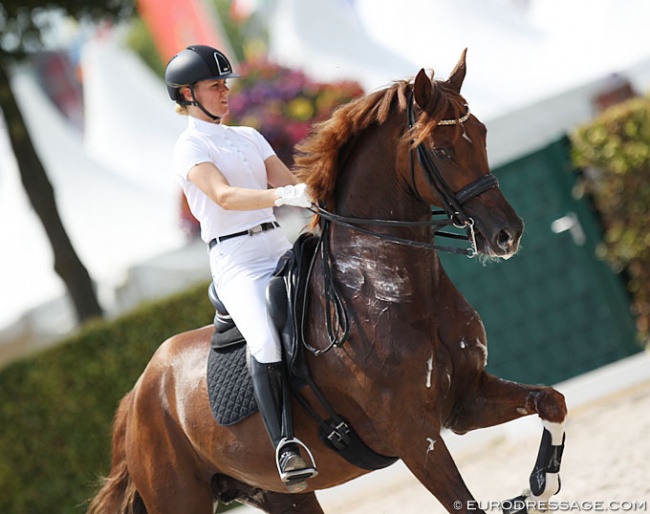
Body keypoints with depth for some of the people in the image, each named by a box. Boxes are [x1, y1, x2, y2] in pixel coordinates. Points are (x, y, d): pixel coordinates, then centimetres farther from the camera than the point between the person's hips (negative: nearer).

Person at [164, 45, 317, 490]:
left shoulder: (249, 137, 19)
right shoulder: (190, 147, -2)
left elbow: (293, 186, 13)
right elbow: (224, 196, -19)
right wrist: (283, 196, -34)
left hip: (279, 248, 7)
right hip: (235, 261, -7)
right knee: (267, 341, -31)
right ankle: (285, 446, -29)